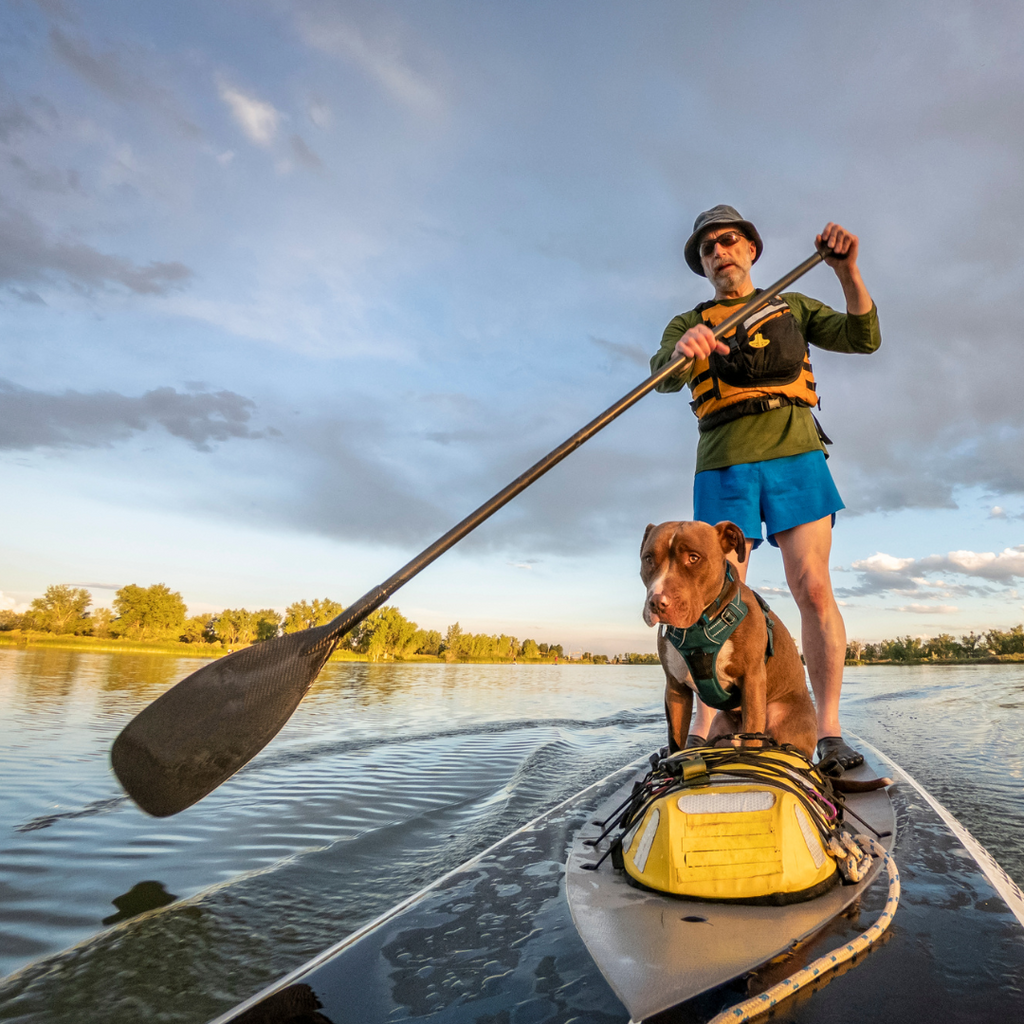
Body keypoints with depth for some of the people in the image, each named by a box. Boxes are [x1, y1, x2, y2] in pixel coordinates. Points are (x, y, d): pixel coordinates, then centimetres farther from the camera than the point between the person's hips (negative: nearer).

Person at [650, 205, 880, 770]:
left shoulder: (793, 307, 23)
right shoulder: (687, 324, 18)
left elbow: (863, 338, 10)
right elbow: (664, 376, -4)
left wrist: (847, 272, -7)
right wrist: (683, 352, -29)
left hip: (794, 454, 1)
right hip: (724, 465, 0)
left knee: (813, 588, -9)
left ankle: (829, 731, -4)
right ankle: (700, 735, -1)